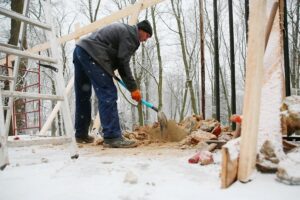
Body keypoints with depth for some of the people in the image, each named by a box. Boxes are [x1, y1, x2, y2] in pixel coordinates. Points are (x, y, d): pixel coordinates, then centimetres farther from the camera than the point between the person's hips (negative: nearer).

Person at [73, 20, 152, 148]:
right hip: (91, 54, -10)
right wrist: (133, 88, -6)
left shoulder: (123, 29, 28)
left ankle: (81, 134, 24)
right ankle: (112, 137, -15)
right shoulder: (131, 35, -1)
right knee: (108, 94, -12)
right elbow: (123, 63, -8)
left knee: (82, 96, 14)